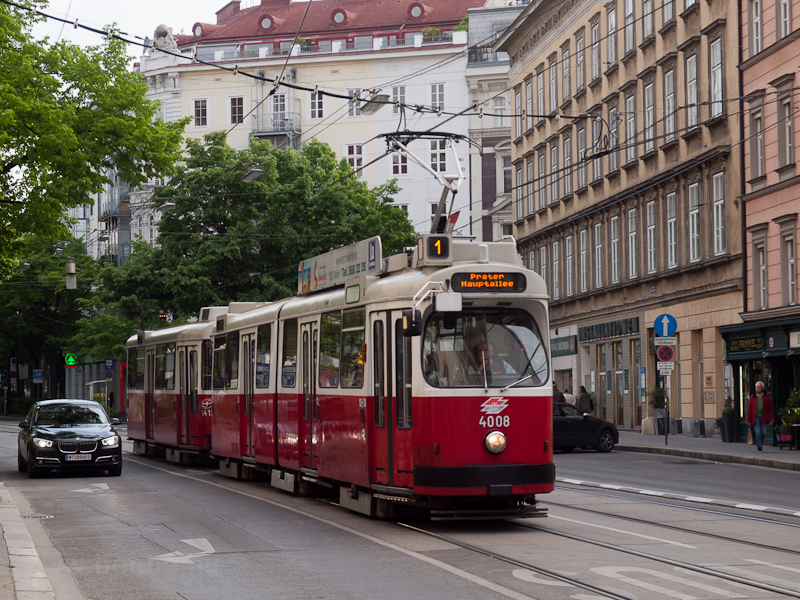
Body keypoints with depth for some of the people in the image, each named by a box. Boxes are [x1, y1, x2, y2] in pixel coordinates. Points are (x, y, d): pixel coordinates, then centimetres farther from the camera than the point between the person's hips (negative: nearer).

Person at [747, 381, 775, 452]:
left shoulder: (767, 396, 5)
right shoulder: (752, 397, 3)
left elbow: (771, 408, 6)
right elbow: (749, 409, 4)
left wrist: (772, 418, 0)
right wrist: (748, 420, 0)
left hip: (764, 418, 1)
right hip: (755, 418, -1)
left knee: (764, 432, -1)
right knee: (758, 432, -7)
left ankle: (759, 443, 27)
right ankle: (759, 448, -4)